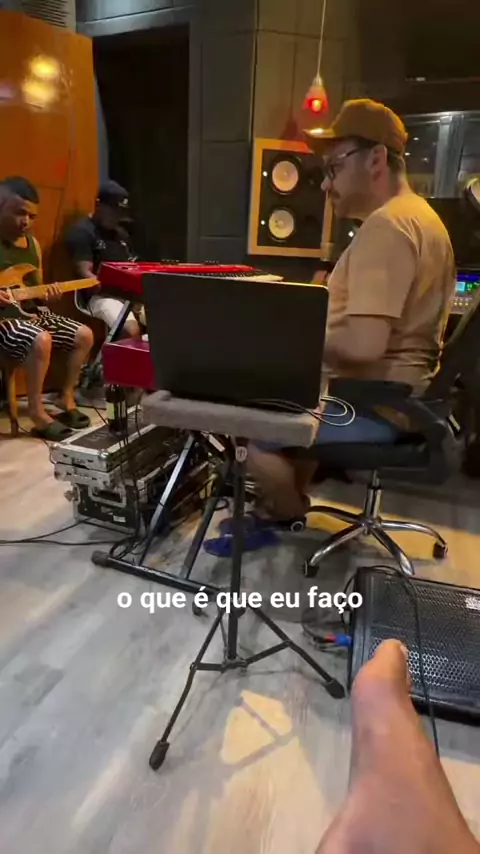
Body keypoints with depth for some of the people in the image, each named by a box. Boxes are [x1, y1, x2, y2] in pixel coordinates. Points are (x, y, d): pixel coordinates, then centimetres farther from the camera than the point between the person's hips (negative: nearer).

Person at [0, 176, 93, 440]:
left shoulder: (32, 243, 12)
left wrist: (47, 295, -4)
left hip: (30, 312, 8)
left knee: (84, 335, 2)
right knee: (41, 340, -34)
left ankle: (66, 398, 12)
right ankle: (37, 412, -19)